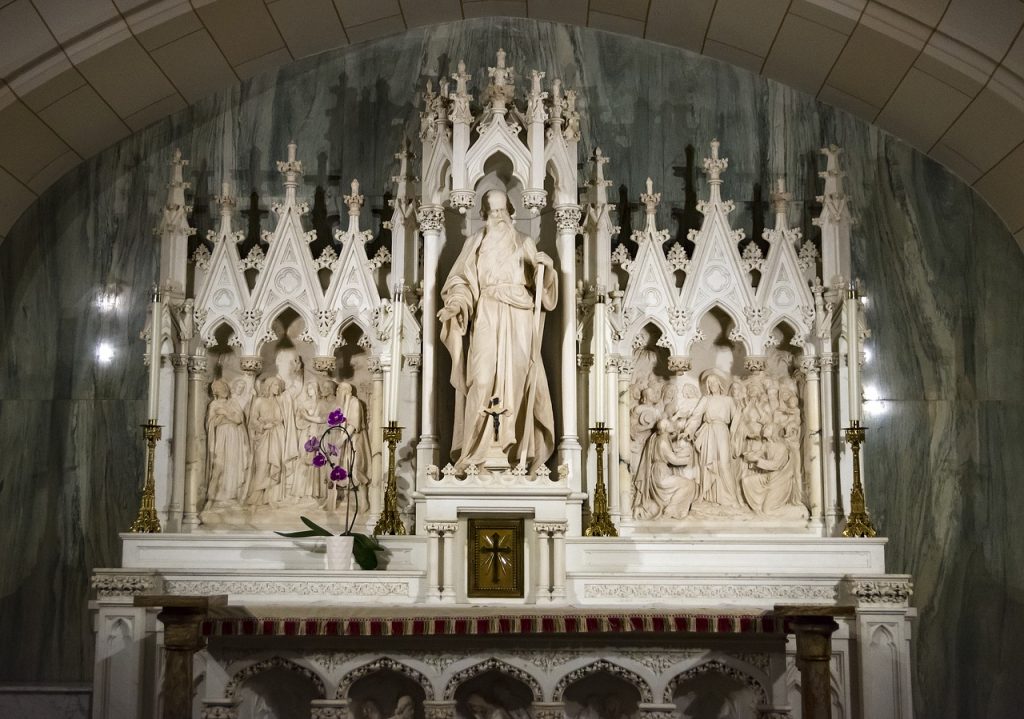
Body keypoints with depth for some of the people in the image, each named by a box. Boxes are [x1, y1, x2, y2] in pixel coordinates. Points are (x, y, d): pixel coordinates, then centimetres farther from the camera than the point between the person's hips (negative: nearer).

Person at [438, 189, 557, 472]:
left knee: (518, 375, -5)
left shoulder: (525, 243, 13)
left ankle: (516, 446, 0)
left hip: (519, 319, 1)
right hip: (487, 317, -1)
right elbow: (462, 281, 5)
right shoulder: (474, 244, 12)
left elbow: (540, 284, 8)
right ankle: (477, 446, -8)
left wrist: (547, 266, -12)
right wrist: (457, 303, -15)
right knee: (483, 376, -11)